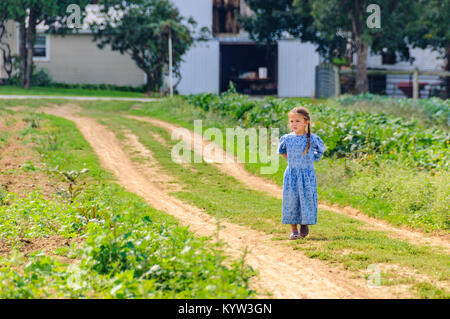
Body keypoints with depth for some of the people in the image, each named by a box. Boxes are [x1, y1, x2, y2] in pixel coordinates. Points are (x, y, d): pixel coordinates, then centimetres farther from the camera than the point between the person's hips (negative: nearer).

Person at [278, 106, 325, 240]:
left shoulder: (312, 139, -5)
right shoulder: (286, 138, 0)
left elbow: (321, 150, 14)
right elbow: (281, 150, 22)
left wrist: (313, 158, 5)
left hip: (307, 175, -2)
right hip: (291, 175, 2)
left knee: (306, 199, -1)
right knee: (291, 200, 1)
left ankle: (305, 225, 16)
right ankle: (293, 230, 8)